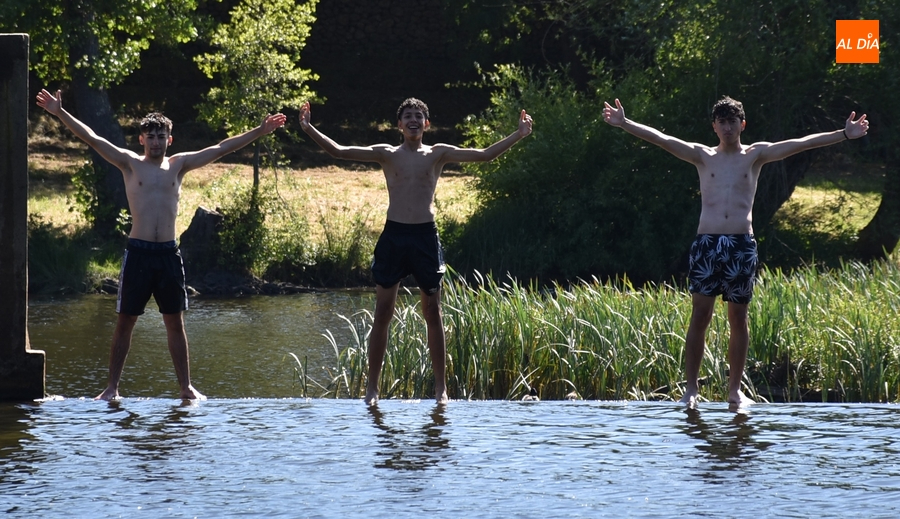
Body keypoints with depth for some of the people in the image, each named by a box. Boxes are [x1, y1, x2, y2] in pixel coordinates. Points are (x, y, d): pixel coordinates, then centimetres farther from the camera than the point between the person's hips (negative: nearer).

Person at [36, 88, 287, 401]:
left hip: (169, 252, 2)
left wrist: (260, 132, 7)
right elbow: (92, 139, -4)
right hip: (138, 252, -2)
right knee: (125, 321, 2)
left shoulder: (179, 165, 10)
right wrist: (60, 113, -14)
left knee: (175, 322, 7)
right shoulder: (130, 164, 3)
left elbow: (220, 149, 10)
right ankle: (112, 388, 7)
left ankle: (186, 387, 13)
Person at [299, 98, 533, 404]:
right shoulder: (386, 154, 6)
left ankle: (441, 387, 12)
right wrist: (309, 130, -10)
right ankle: (372, 387, 5)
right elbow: (338, 151, 0)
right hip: (393, 234, 0)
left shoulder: (438, 154, 7)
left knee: (432, 313, 5)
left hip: (426, 236, 0)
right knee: (382, 313, 0)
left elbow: (484, 155, 2)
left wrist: (519, 135, -5)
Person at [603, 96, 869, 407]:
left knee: (739, 318, 4)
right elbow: (661, 139, 3)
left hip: (741, 244, 0)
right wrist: (624, 124, -7)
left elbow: (799, 144, 1)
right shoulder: (703, 156, 11)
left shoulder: (755, 156, 10)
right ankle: (691, 388, -2)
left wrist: (844, 135, -5)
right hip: (706, 242, 0)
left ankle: (735, 389, 11)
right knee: (700, 315, -5)